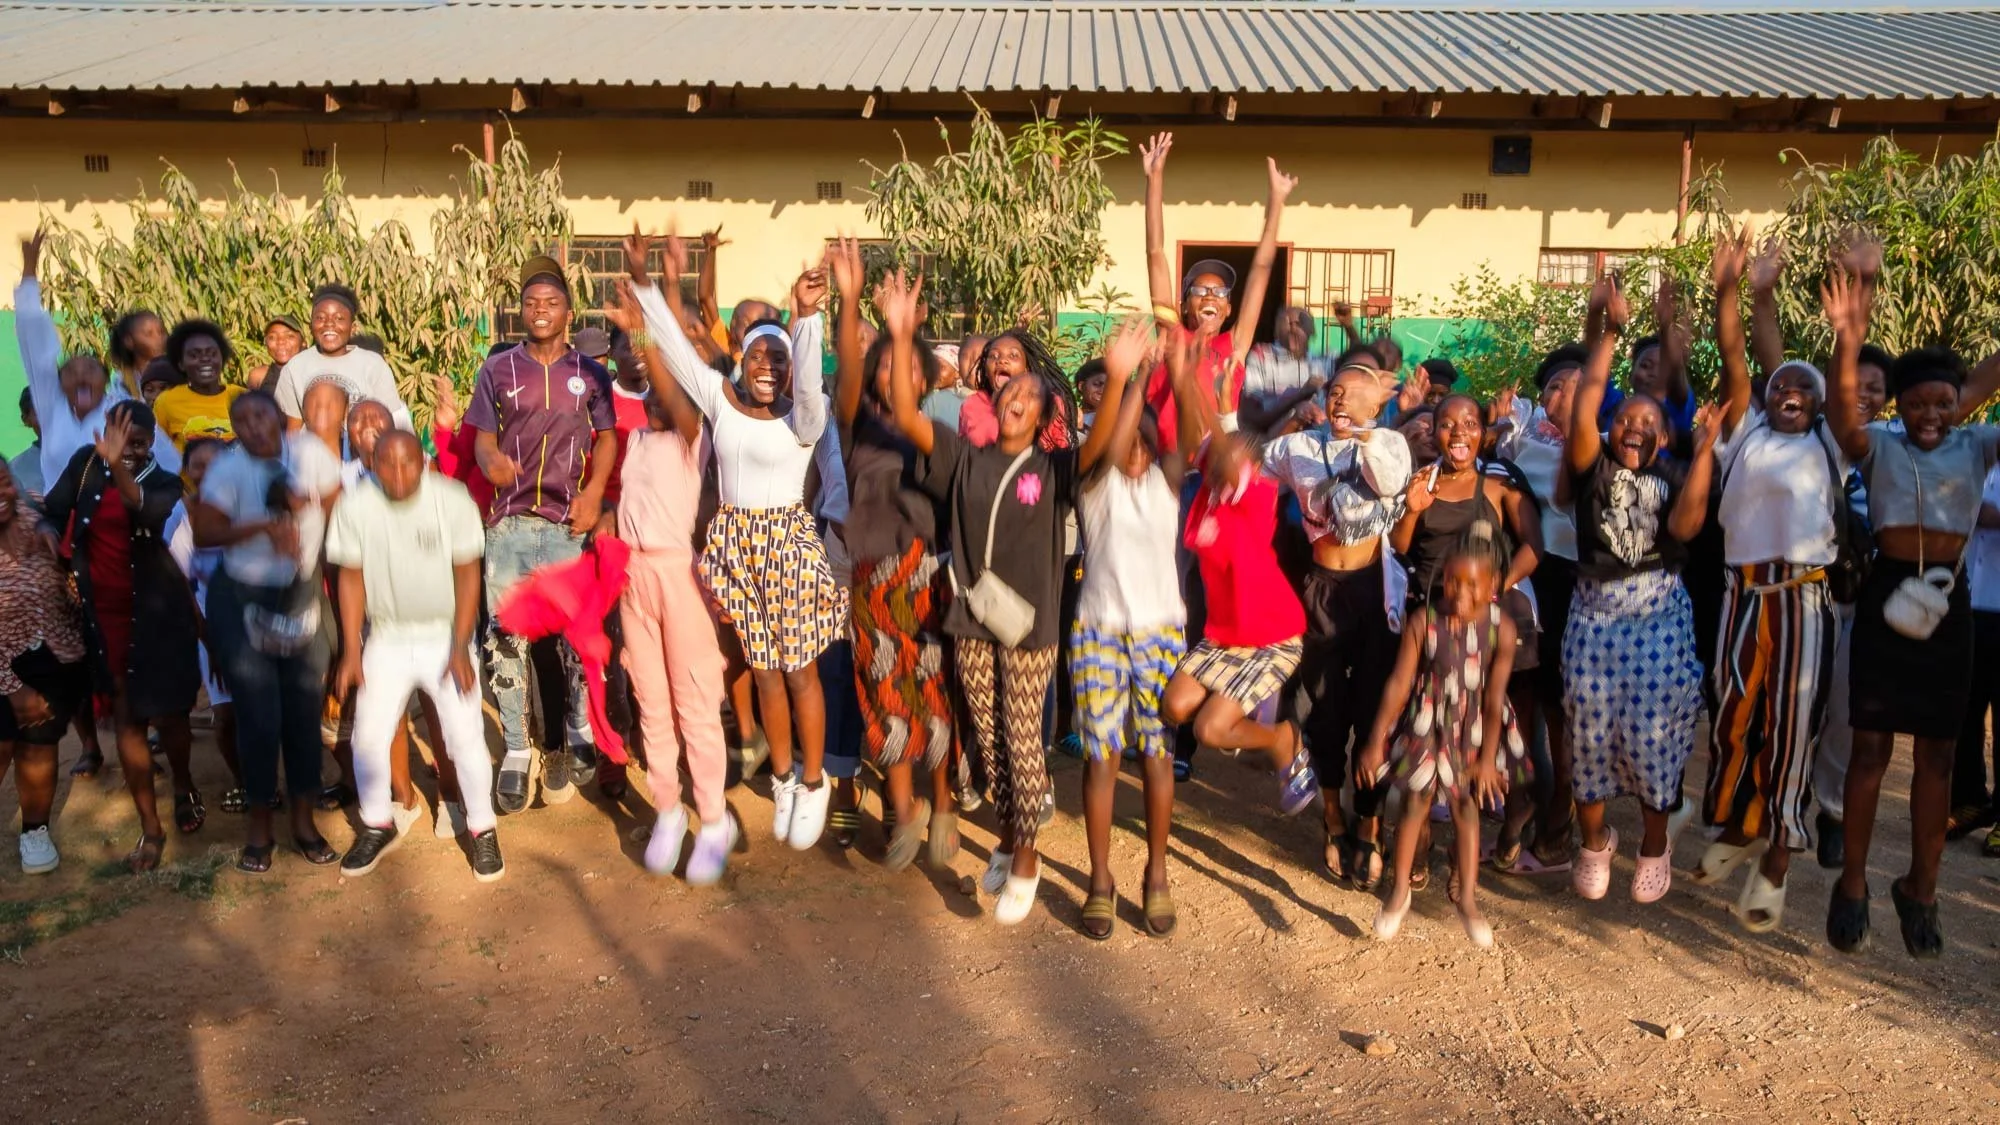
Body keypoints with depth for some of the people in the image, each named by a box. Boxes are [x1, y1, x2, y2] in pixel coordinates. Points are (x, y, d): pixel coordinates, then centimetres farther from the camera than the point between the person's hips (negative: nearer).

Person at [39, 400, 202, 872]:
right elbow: (53, 510, 7)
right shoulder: (86, 464, 1)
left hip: (157, 612, -2)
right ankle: (150, 828, 15)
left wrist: (119, 469, -46)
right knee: (127, 717, 7)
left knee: (168, 712, 6)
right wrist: (47, 529, -16)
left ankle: (184, 787, 37)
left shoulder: (164, 484, -6)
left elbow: (148, 513, -29)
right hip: (104, 614, 2)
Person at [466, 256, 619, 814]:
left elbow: (607, 437, 5)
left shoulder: (590, 374, 9)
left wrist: (594, 492, -12)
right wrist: (492, 462, -18)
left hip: (568, 523, -1)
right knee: (505, 636, 2)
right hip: (508, 522, 1)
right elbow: (483, 436, 7)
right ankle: (516, 749, 13)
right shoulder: (497, 369, 10)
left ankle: (581, 732, 22)